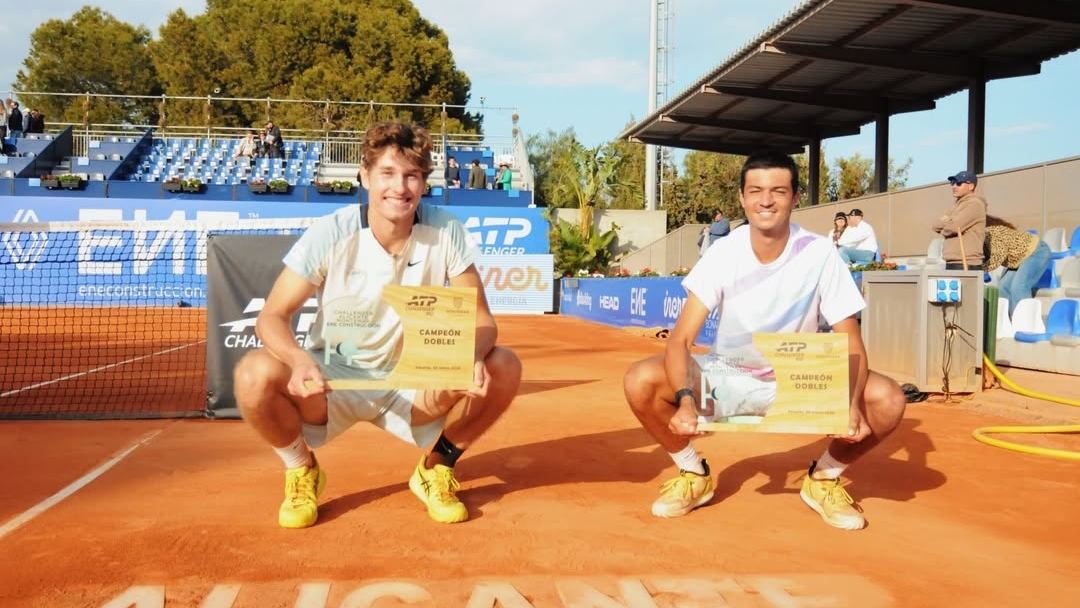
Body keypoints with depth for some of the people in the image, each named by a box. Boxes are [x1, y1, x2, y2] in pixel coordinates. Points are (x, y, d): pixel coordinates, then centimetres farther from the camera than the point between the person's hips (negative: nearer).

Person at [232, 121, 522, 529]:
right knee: (254, 374, -30)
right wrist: (300, 361, -37)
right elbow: (272, 317, -14)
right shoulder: (330, 235, -16)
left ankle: (436, 466, 5)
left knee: (503, 368, -23)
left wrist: (471, 356, -34)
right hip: (333, 382, -1)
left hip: (414, 386, 1)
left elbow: (480, 318, -10)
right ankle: (302, 469, 3)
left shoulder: (445, 233, -12)